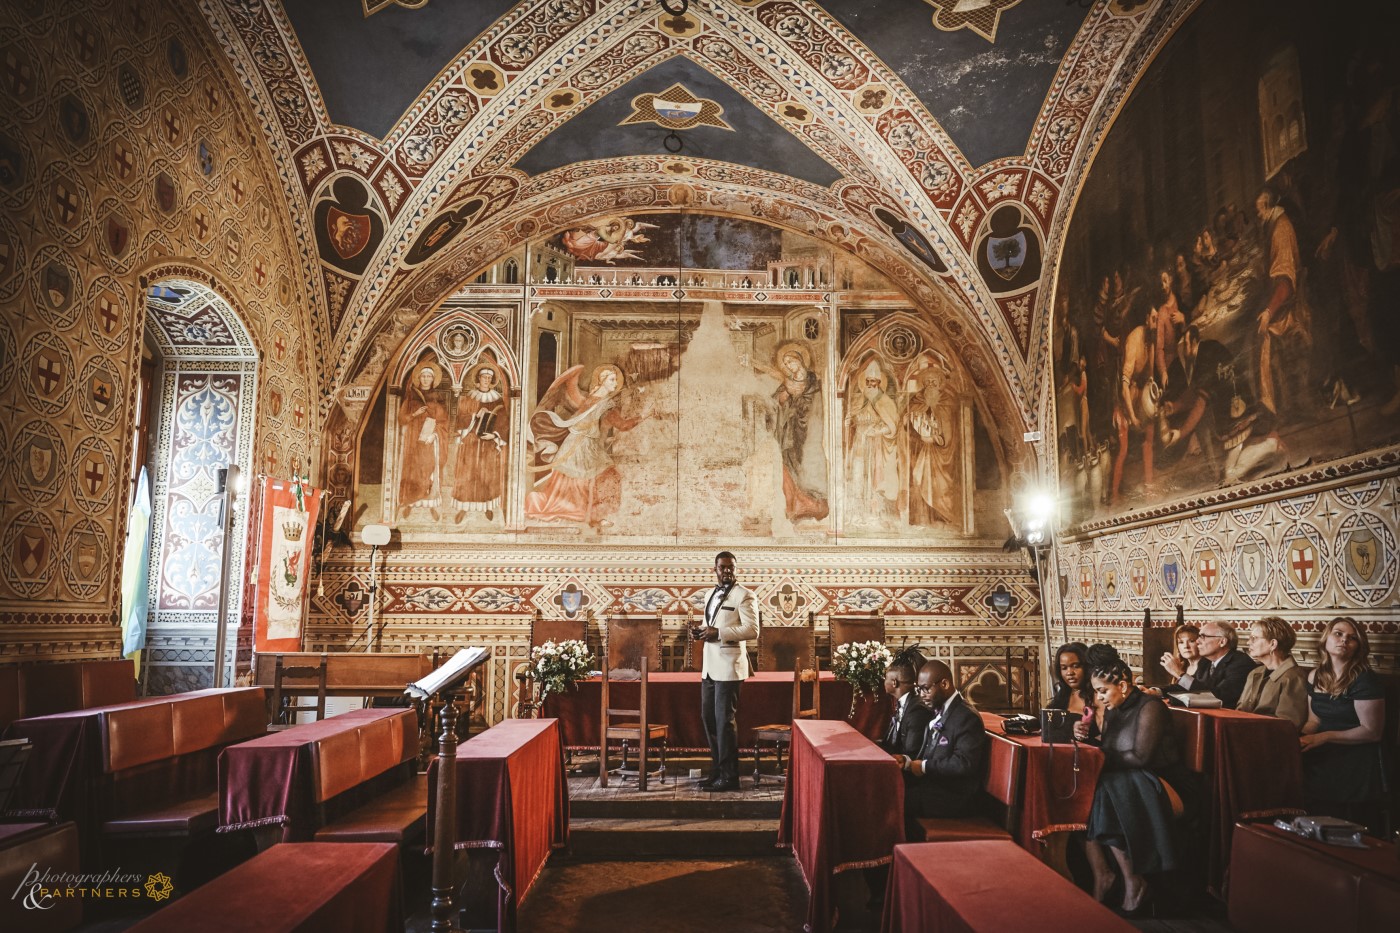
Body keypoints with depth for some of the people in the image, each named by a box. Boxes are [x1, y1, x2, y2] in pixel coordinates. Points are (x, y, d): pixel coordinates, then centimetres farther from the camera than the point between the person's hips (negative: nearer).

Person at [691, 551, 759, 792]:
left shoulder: (744, 595, -7)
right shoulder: (712, 594, 18)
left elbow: (752, 630, -16)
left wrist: (718, 633, -20)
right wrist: (701, 631, 6)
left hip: (728, 666, -8)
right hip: (709, 665, 8)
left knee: (725, 720, -4)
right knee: (708, 718, 12)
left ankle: (729, 777, 5)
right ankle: (717, 770, 24)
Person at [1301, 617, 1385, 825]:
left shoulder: (1364, 680, -10)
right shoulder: (1315, 677, 9)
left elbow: (1371, 731, -11)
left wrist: (1324, 737, -15)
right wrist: (1297, 739, -6)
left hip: (1354, 763, -6)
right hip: (1322, 758, 6)